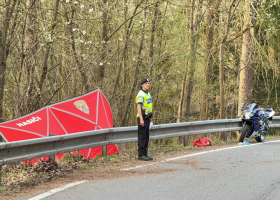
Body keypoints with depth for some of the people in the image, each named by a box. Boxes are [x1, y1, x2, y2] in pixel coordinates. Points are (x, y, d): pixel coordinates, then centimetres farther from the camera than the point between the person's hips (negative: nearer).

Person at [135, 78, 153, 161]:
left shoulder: (148, 94, 16)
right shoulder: (141, 94, -12)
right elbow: (139, 107, -19)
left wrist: (150, 117, 20)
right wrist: (141, 119, -24)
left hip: (147, 117, 9)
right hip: (142, 117, -9)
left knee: (146, 136, 9)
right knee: (142, 136, -8)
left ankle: (145, 154, 13)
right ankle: (141, 155, -6)